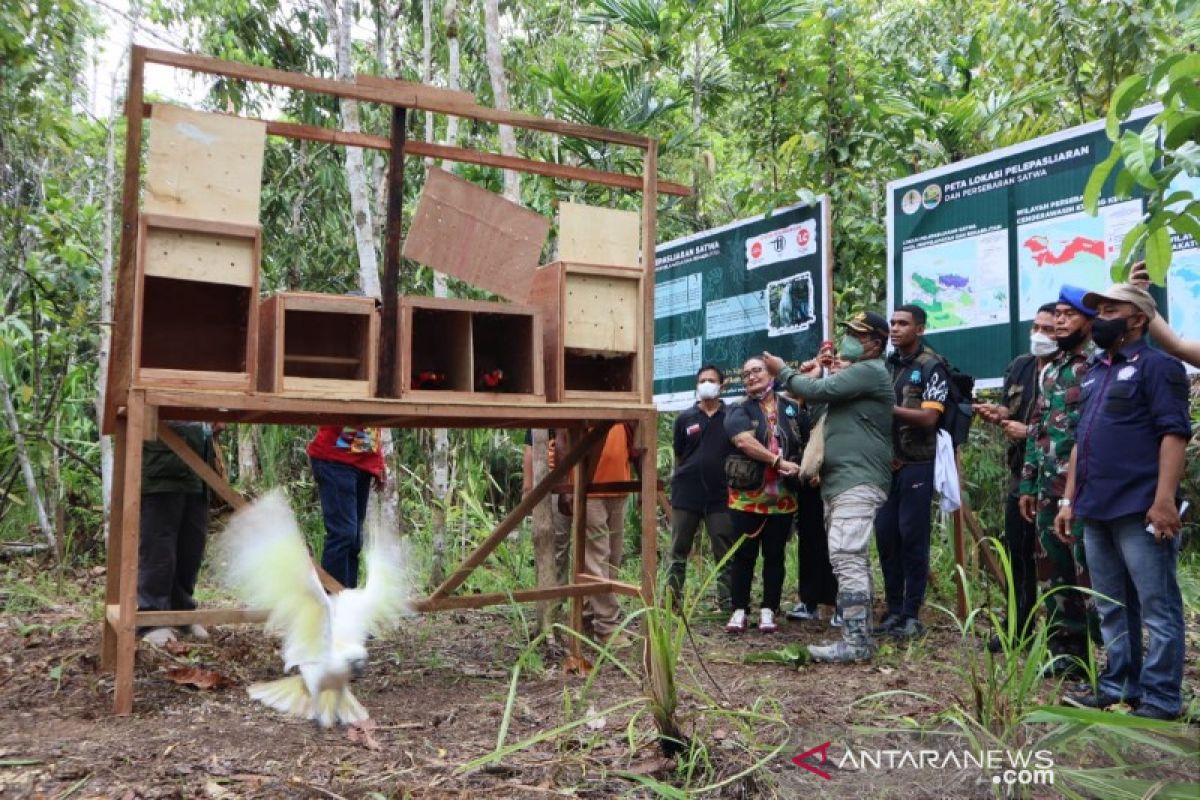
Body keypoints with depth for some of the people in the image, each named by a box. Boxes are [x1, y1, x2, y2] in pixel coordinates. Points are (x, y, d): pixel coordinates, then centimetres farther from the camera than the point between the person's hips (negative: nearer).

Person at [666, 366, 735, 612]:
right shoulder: (685, 419, 6)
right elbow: (678, 455, 13)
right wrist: (687, 478, 6)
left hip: (720, 495, -1)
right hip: (686, 494, 1)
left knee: (725, 553, 2)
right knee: (678, 550, 7)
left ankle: (726, 602, 11)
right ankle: (671, 599, 14)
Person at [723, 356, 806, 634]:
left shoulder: (793, 409, 8)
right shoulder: (739, 411, 0)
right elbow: (745, 442, -17)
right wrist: (779, 462, -20)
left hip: (783, 498, 2)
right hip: (747, 496, -2)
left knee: (775, 556, 7)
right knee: (744, 555, 3)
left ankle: (768, 611, 15)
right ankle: (739, 610, 10)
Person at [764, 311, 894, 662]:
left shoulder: (869, 370, -7)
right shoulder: (852, 374, 26)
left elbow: (820, 391, -17)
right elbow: (822, 412, 24)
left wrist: (784, 372, -2)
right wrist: (812, 379, 10)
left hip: (858, 482, -11)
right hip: (839, 482, 11)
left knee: (846, 558, -16)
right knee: (853, 560, 11)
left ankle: (855, 642, -16)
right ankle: (860, 636, 16)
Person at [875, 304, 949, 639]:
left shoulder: (932, 366, -4)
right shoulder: (885, 365, 13)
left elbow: (928, 417, -13)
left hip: (916, 464, -6)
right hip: (884, 463, 6)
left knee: (913, 537, -2)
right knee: (885, 536, 6)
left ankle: (912, 615, 6)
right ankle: (893, 610, 16)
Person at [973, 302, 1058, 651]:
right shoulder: (1020, 366, 11)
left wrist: (1031, 432, -17)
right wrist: (998, 413, -6)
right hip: (1020, 471, 8)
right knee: (1016, 551, 13)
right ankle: (1017, 627, 25)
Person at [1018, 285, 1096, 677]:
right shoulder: (1050, 370, 18)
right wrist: (1027, 484, 16)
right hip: (1049, 489, 8)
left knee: (1089, 572, -5)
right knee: (1052, 571, 12)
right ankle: (1065, 650, 22)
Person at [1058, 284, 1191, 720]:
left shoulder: (1157, 365, -4)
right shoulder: (1094, 373, 20)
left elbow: (1174, 433, -13)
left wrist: (1164, 499, -22)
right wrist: (1069, 499, 16)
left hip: (1139, 509, -8)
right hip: (1097, 511, 8)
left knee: (1157, 607, 0)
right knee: (1111, 607, 15)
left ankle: (1161, 699, 7)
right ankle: (1118, 685, 24)